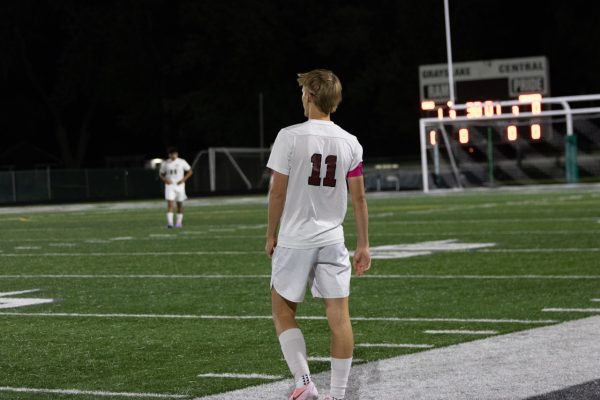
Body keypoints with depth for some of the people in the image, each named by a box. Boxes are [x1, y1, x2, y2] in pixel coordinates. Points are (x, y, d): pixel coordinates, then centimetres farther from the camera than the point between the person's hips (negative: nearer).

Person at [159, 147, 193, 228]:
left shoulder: (182, 162, -1)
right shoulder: (165, 163, 2)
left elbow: (190, 171, 5)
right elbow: (161, 174, 12)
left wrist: (183, 179, -8)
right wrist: (165, 179, -9)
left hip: (179, 185, 1)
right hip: (169, 185, -1)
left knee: (180, 204, 9)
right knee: (169, 203, -14)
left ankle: (179, 222, 21)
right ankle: (169, 222, -20)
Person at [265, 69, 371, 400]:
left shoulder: (290, 137, -10)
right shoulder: (350, 143, 1)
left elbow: (277, 191, -8)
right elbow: (359, 197, 5)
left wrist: (271, 235, 4)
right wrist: (363, 244, 12)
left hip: (295, 239, -3)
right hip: (332, 240, 3)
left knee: (283, 310, 12)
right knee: (339, 316, 4)